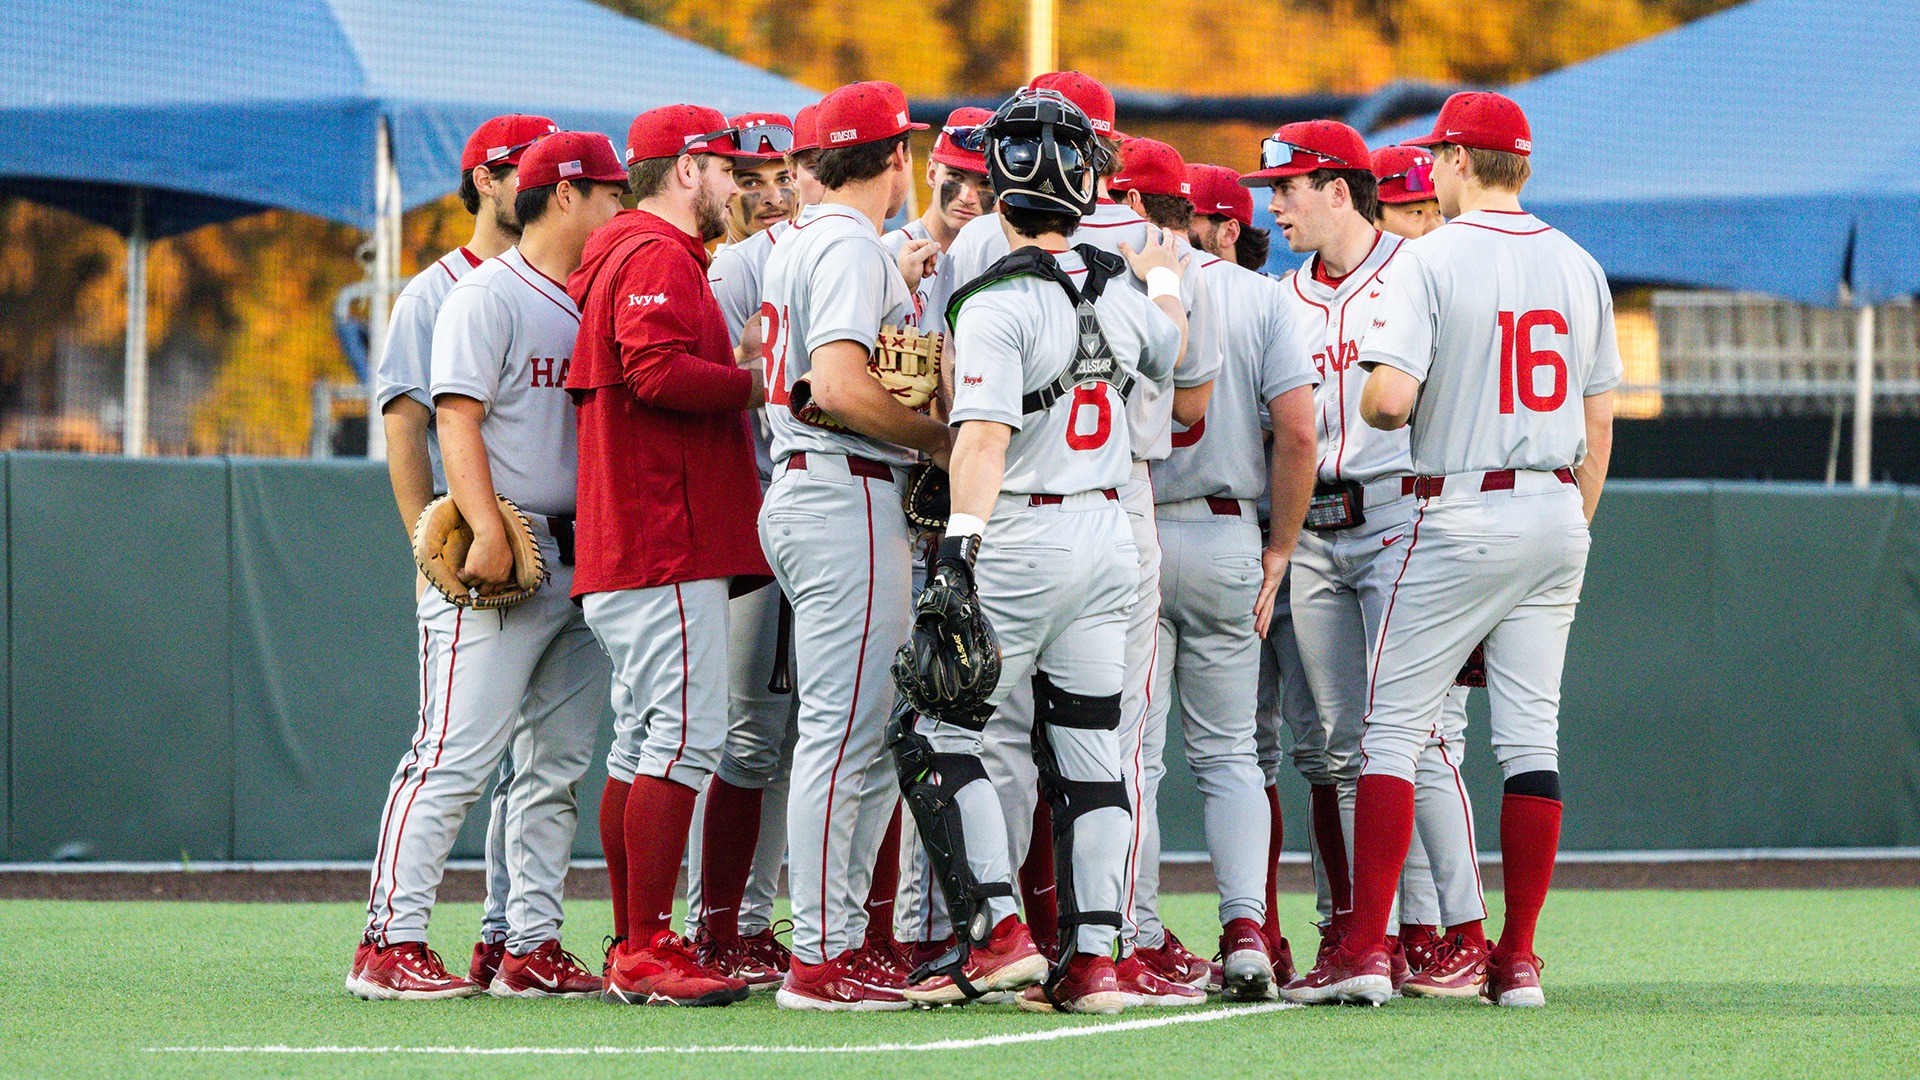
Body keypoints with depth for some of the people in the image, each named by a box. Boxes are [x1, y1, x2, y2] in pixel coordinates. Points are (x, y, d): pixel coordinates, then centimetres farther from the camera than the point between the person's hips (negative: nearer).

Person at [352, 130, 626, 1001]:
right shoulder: (488, 295, -5)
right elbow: (458, 417, -13)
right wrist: (489, 530, -24)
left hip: (583, 565, 8)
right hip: (499, 567, -8)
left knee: (557, 765, 7)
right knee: (457, 756, -12)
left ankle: (533, 947, 10)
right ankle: (393, 941, -12)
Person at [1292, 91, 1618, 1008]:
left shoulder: (1430, 259, -10)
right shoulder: (1578, 266, 8)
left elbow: (1390, 399, -21)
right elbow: (1599, 421, 11)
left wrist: (1362, 401, 3)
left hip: (1463, 515, -5)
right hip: (1557, 513, 5)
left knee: (1395, 726, -1)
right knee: (1530, 734, 7)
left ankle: (1365, 950, -8)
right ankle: (1517, 959, 6)